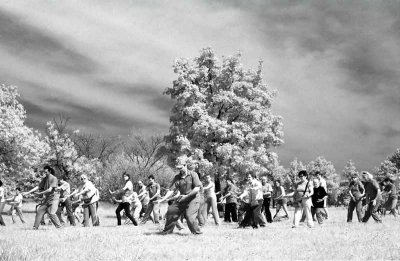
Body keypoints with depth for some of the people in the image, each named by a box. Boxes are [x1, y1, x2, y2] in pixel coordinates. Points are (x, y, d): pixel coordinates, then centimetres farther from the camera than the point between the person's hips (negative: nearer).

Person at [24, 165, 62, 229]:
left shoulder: (54, 179, -13)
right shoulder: (45, 179, 10)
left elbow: (50, 190, -20)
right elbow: (38, 187, 11)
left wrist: (40, 193, -15)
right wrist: (28, 192, 7)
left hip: (54, 198, -8)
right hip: (47, 198, 8)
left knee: (51, 213, -19)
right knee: (39, 211, 5)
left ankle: (59, 227, -10)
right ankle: (35, 227, 12)